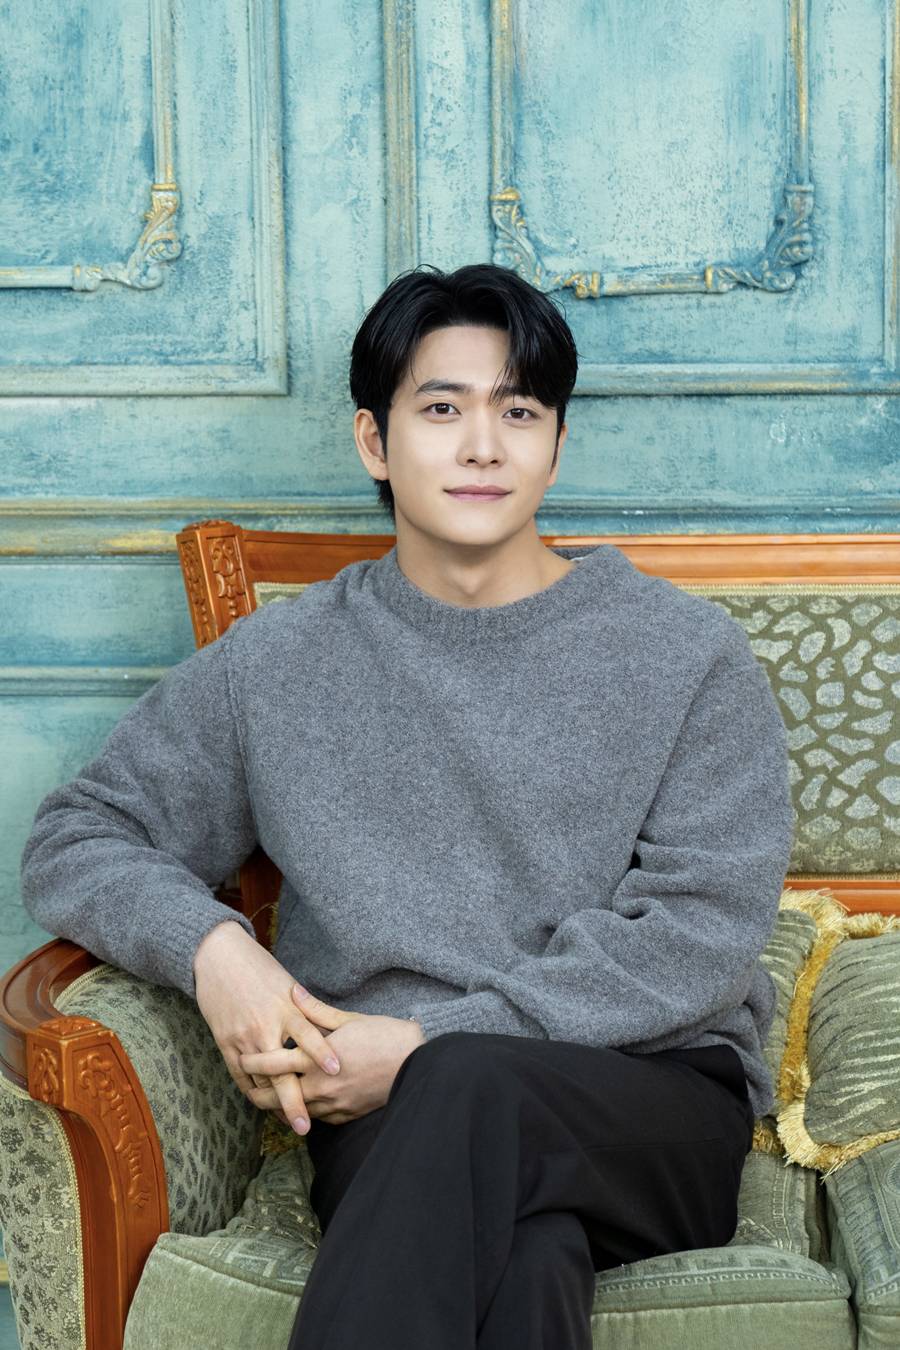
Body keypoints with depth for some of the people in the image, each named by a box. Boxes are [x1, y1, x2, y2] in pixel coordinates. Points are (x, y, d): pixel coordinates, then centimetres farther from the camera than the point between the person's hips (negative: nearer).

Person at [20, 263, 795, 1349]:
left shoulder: (686, 652, 5)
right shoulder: (280, 662, 11)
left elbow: (704, 929, -4)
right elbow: (76, 840, 14)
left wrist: (432, 1041, -12)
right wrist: (208, 942, -9)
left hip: (660, 1098, 0)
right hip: (391, 1125, 1)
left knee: (472, 1090, -36)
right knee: (523, 1242, -36)